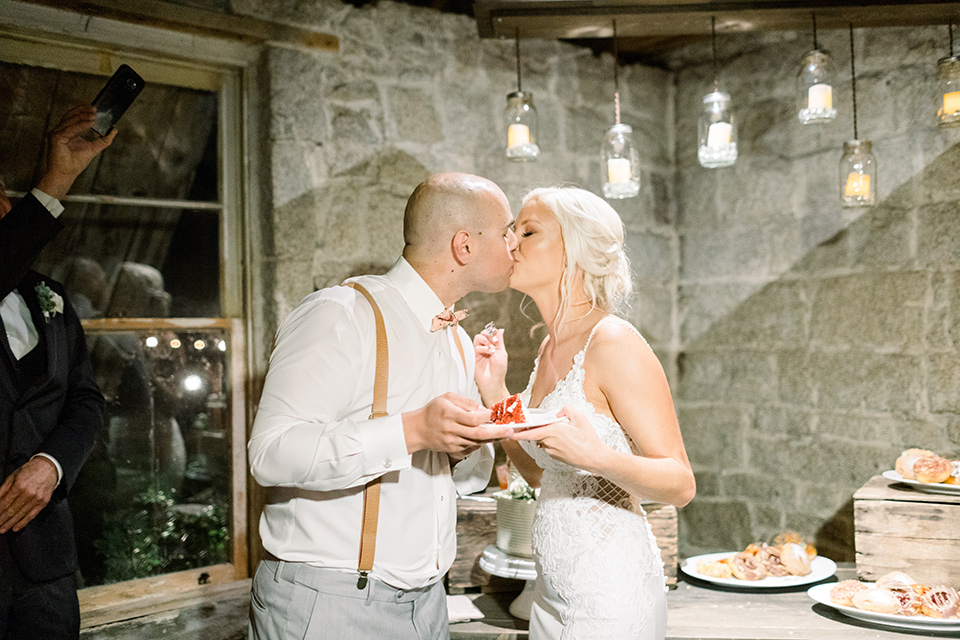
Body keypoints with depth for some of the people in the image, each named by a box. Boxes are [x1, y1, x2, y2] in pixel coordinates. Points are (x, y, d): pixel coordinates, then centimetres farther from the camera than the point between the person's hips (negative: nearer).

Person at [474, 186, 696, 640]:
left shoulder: (612, 342, -17)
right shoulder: (550, 350, 6)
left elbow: (681, 484, -16)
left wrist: (599, 458, -33)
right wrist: (494, 391, 4)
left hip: (610, 594, -7)